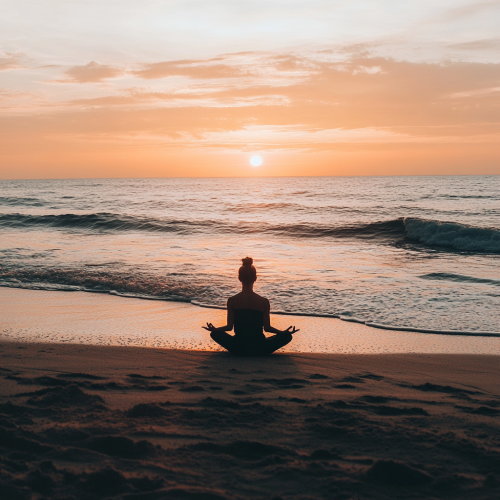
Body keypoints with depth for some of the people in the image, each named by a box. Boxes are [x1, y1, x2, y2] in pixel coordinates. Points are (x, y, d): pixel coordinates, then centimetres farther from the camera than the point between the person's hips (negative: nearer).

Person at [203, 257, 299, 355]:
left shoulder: (232, 301, -10)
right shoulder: (264, 302, -11)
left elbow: (229, 327, -5)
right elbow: (267, 328, -5)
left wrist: (213, 329, 9)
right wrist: (285, 332, 6)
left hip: (238, 349, 0)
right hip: (259, 349, 0)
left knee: (215, 334, 26)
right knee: (287, 336, 19)